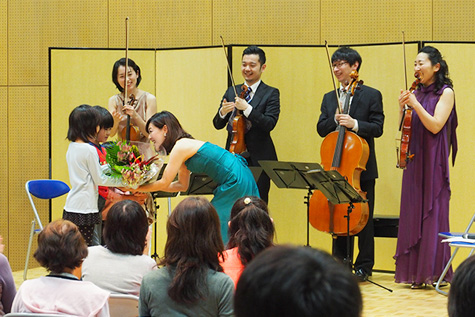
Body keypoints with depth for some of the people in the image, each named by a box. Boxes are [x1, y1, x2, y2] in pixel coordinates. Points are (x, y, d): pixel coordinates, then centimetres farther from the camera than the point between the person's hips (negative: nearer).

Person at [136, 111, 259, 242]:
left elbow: (164, 183, -11)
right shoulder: (185, 145, 14)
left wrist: (136, 188, 0)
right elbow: (182, 185, 17)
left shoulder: (180, 146, -14)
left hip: (236, 181, -9)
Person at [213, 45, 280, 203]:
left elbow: (269, 124, -14)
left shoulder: (271, 94, 0)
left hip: (259, 160, -4)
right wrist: (222, 112, -14)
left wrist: (247, 108, -23)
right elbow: (218, 125, 8)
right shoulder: (231, 92, 12)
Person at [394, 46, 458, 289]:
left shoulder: (445, 93, -4)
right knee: (412, 215, 4)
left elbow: (435, 126, -14)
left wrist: (416, 104, -18)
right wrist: (402, 107, -6)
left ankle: (431, 271, 0)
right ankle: (414, 271, 9)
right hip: (414, 159, 6)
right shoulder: (417, 93, 12)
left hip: (433, 161, -6)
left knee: (432, 213, -4)